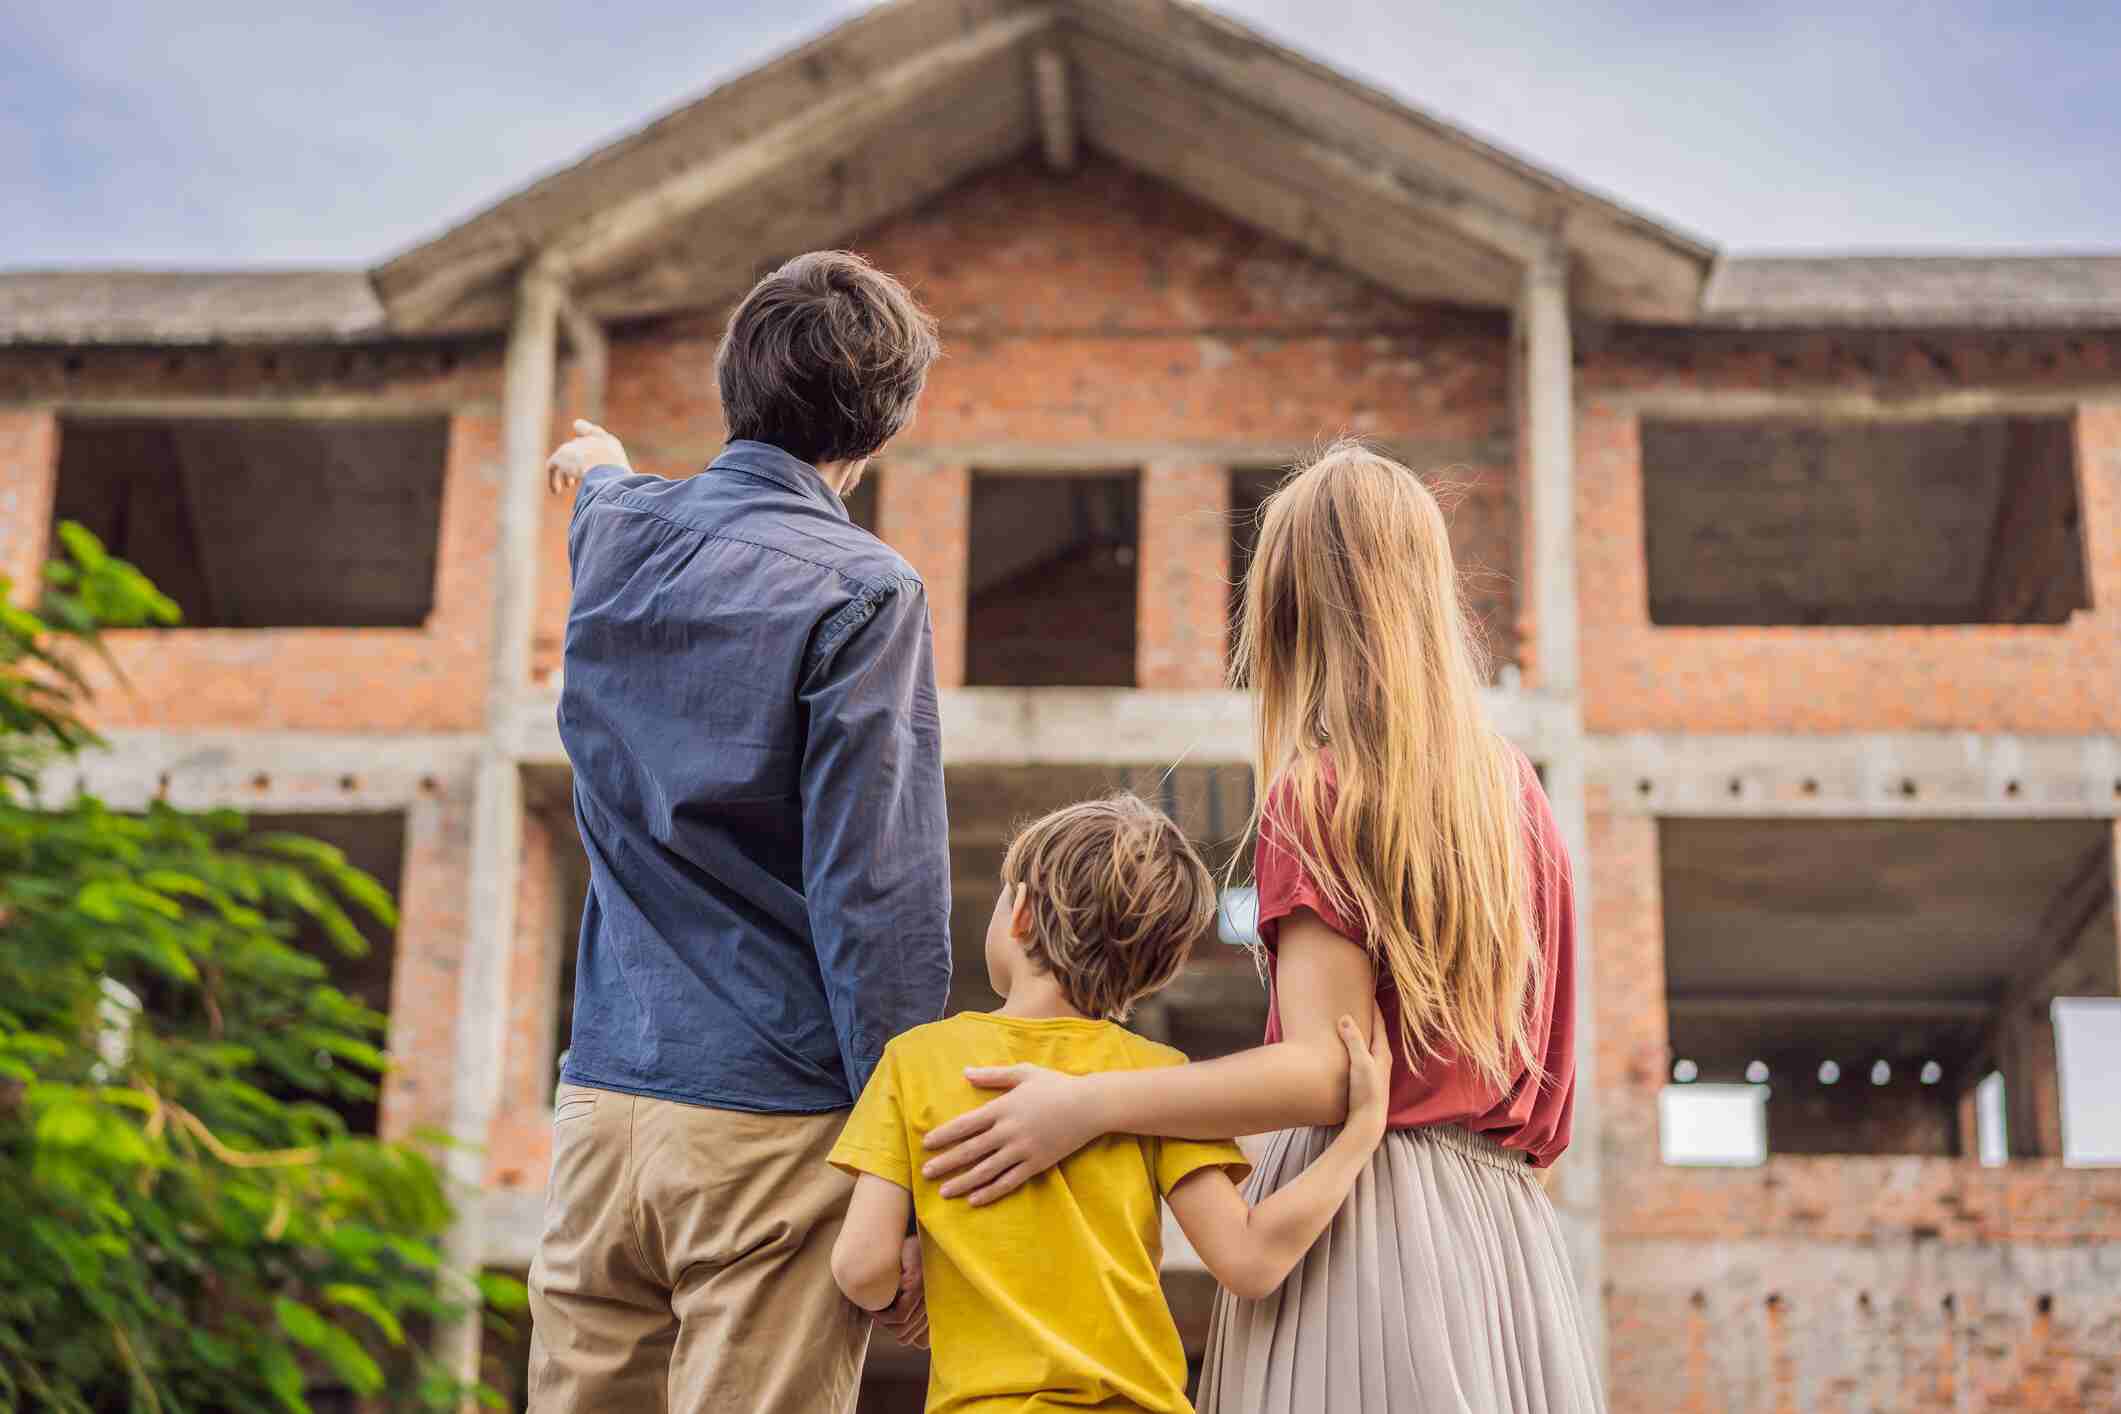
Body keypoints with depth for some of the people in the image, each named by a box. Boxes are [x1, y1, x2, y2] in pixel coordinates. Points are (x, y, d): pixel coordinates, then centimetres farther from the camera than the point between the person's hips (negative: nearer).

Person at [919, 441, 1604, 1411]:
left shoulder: (1318, 791, -7)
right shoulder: (1515, 791, 13)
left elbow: (1329, 1072, -16)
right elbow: (1543, 1080, 16)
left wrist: (1087, 1103, -17)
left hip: (1365, 1218, -7)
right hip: (1502, 1224, 7)